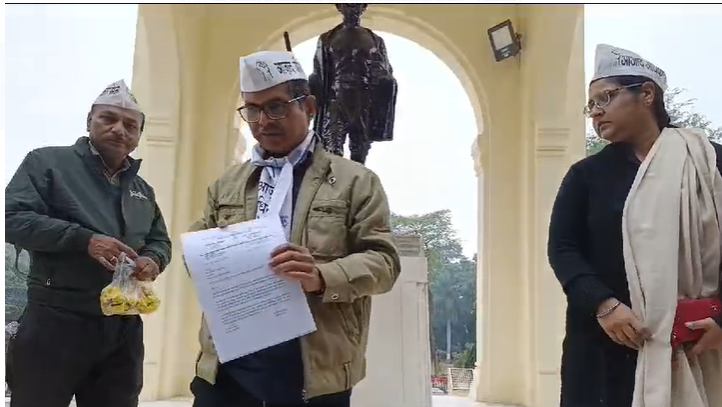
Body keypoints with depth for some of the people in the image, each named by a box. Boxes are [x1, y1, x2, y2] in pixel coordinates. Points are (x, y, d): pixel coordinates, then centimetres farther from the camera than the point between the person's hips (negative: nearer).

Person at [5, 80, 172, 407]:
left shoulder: (142, 189, 18)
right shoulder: (48, 162, 1)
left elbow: (160, 241, 23)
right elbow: (12, 217, -9)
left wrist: (153, 260, -3)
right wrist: (84, 239, -20)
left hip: (125, 325, 5)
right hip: (56, 319, -5)